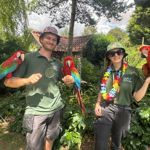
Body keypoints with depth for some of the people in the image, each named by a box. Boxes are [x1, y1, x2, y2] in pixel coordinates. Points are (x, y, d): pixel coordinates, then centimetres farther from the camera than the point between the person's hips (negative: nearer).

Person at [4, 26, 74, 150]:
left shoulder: (57, 63, 9)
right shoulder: (28, 58, -5)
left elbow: (65, 80, 19)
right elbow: (8, 82, -7)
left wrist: (70, 80, -4)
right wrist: (27, 80, -26)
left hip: (56, 108, 5)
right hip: (36, 111, -4)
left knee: (50, 138, 19)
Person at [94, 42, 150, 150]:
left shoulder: (132, 72, -6)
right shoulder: (106, 72, 0)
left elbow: (137, 97, -8)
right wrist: (98, 103, -4)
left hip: (123, 111, 0)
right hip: (105, 109, 1)